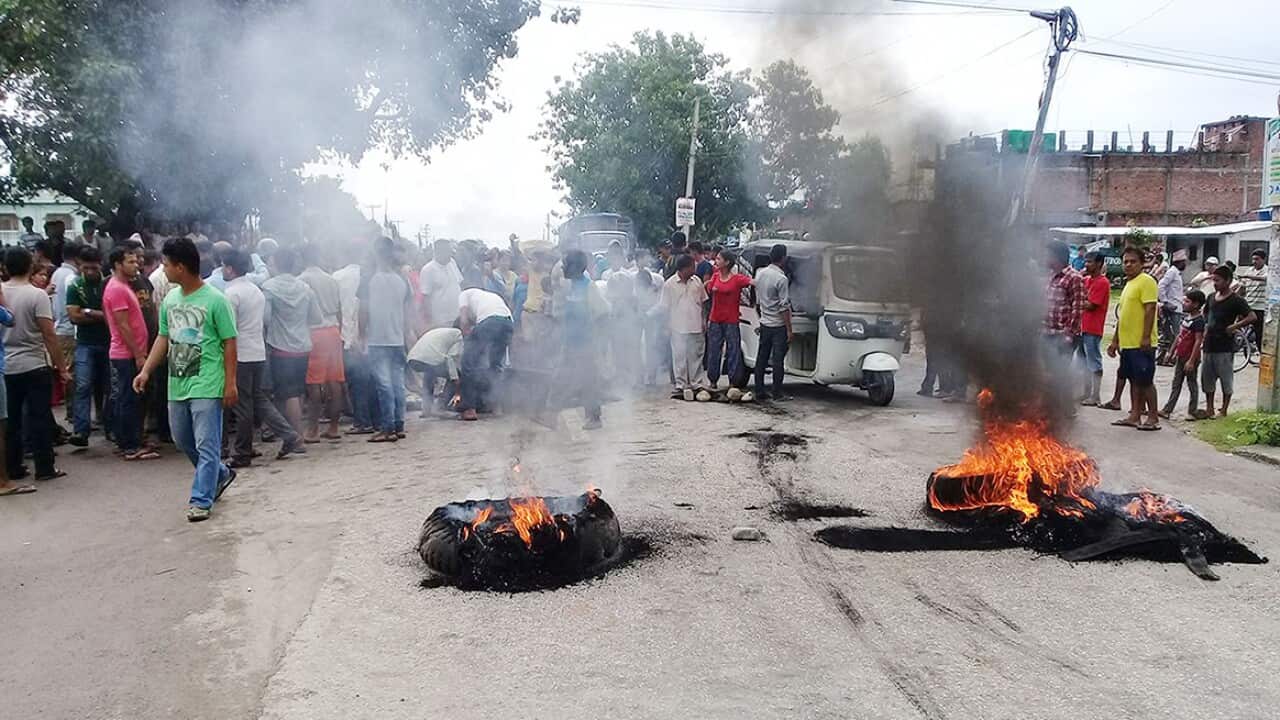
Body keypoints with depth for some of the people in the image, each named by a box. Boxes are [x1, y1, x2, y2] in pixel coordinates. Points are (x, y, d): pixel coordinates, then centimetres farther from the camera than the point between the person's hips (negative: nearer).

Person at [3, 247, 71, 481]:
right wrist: (61, 367, -8)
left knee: (11, 419, 11)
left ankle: (13, 468, 16)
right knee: (39, 418, 2)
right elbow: (49, 335, -14)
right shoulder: (37, 295, -12)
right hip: (34, 366, -4)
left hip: (5, 367, 4)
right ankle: (44, 468, 5)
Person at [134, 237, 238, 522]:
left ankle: (201, 500, 3)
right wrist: (146, 371, 6)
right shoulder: (170, 299, 8)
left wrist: (230, 383, -12)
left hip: (206, 386, -8)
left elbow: (229, 343, -9)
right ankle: (220, 474, 36)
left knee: (206, 445, -4)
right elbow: (163, 338, 15)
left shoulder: (215, 300, -11)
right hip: (177, 384, 8)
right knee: (182, 440, 18)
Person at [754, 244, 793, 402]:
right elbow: (784, 307, -18)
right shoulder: (781, 279, -18)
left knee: (762, 358, 10)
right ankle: (777, 393, 2)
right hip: (779, 325, -7)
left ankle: (759, 392, 14)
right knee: (778, 359, -1)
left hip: (764, 323, 7)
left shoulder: (760, 273, 5)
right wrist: (789, 329, -14)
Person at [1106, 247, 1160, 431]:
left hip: (1141, 344, -9)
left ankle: (1153, 418, 0)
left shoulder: (1146, 281, -9)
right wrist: (1115, 340, 21)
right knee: (1134, 380, 11)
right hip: (1127, 343, 9)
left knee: (1145, 381, -5)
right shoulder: (1129, 284, 19)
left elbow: (1150, 310, -17)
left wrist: (1146, 337, -23)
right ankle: (1135, 416, 16)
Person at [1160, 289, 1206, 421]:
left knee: (1192, 384, 3)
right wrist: (1171, 352, 18)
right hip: (1180, 356, 9)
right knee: (1176, 384, 10)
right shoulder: (1186, 317, 10)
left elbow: (1198, 341, -20)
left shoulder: (1198, 320, -17)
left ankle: (1192, 411, 12)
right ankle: (1167, 410, 13)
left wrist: (1191, 361, -23)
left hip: (1190, 358, -9)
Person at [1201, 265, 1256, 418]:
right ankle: (1209, 408, 22)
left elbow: (1252, 317, -19)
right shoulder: (1212, 297, 9)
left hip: (1225, 347, -7)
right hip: (1209, 344, 7)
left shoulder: (1235, 300, -11)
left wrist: (1234, 326, -19)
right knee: (1207, 377, 11)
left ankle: (1224, 411, 10)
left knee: (1226, 379, 2)